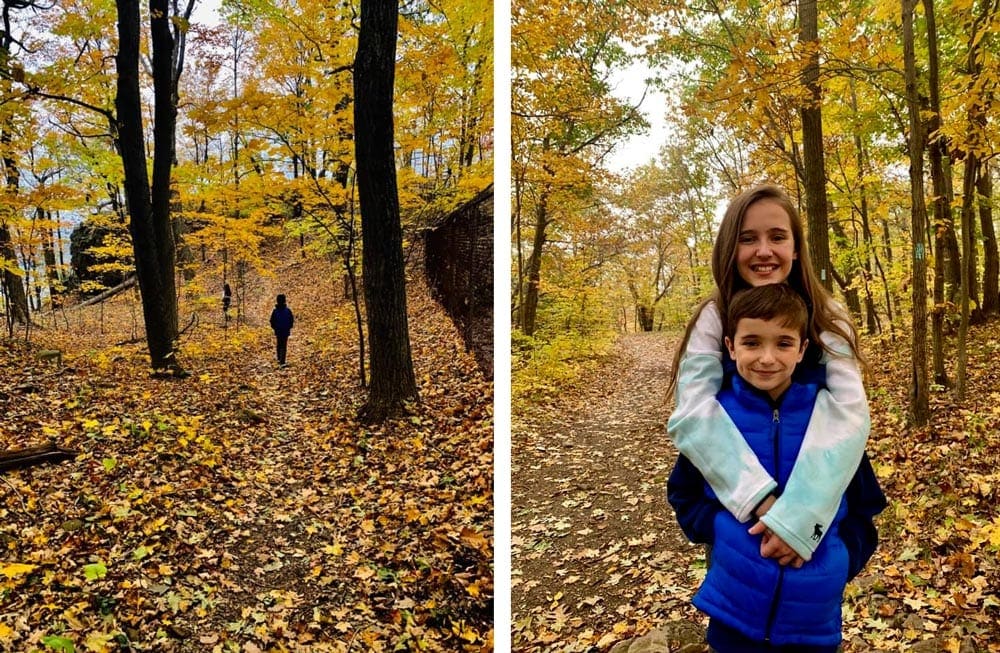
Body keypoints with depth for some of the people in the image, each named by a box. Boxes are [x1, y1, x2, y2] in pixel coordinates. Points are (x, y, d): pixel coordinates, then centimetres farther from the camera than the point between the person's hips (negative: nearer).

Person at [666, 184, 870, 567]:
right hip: (733, 500, 0)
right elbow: (692, 416, -27)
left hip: (816, 496, 1)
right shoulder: (714, 318, -14)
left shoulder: (826, 317, -12)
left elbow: (847, 412, -26)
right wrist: (764, 500, -38)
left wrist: (799, 514, -39)